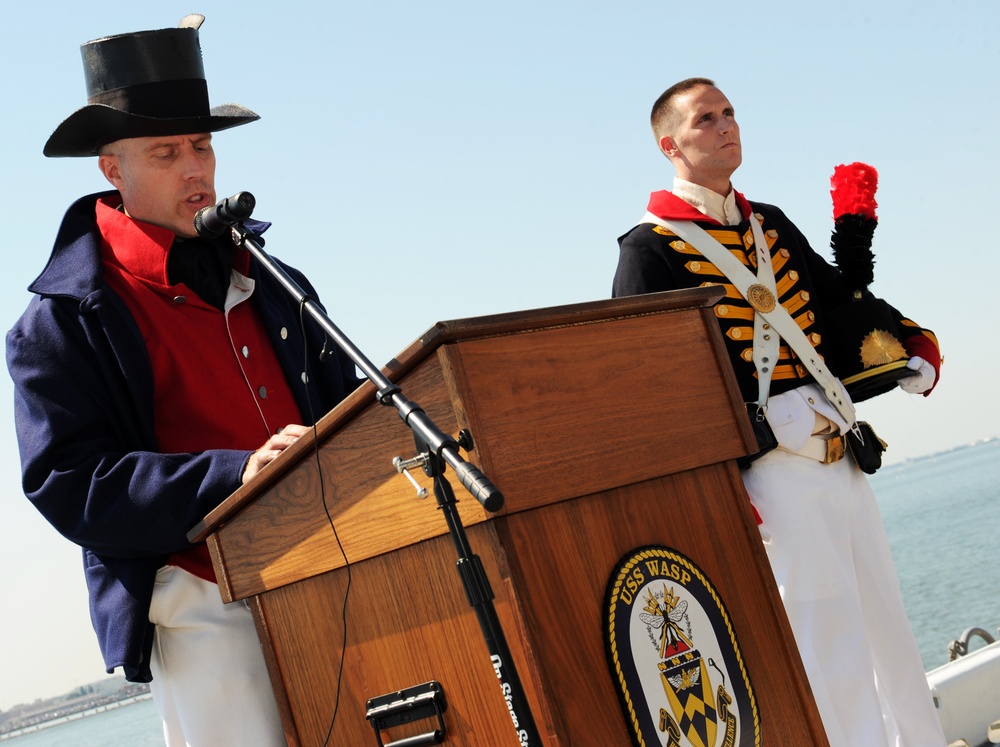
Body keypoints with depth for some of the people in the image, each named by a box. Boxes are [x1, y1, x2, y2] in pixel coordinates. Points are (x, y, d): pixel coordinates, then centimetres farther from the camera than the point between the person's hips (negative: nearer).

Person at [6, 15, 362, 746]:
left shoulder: (270, 283, 16)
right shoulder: (64, 319, -2)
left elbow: (345, 407, 23)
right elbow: (67, 482, -11)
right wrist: (235, 476, -21)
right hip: (202, 607, -5)